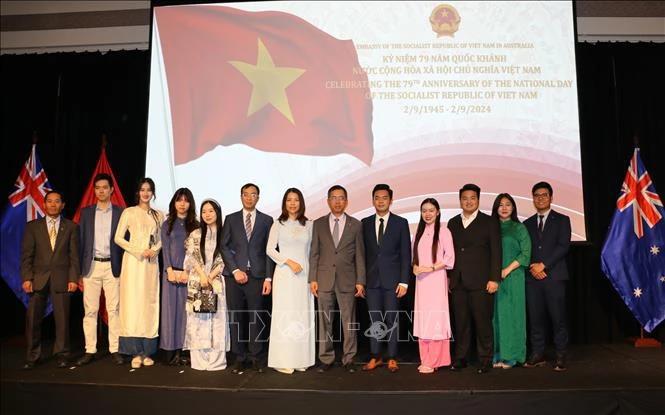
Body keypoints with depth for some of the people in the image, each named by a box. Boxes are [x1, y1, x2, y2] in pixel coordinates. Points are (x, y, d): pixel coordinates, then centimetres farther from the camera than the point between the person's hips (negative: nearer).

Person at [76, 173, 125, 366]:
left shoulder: (120, 212, 4)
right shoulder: (86, 212, 8)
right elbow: (81, 241, 7)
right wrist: (79, 270, 1)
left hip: (112, 266, -1)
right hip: (91, 266, 2)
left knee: (114, 309, 2)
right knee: (90, 310, 5)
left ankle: (115, 350, 8)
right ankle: (90, 350, 13)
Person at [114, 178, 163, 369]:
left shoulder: (158, 215, 13)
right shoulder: (129, 212, 3)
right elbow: (118, 238, -2)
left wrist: (155, 250, -6)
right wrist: (139, 251, -11)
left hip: (151, 263, 3)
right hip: (133, 262, -3)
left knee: (150, 305, 3)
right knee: (133, 304, -5)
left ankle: (147, 351, 9)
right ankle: (136, 353, 1)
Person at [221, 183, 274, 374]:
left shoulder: (266, 220, 9)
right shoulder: (231, 219, 11)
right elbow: (224, 247, 5)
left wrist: (268, 277, -2)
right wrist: (235, 270, -6)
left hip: (257, 275, -1)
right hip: (234, 274, 1)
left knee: (256, 317, 1)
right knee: (236, 317, 3)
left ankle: (255, 357, 11)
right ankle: (239, 357, 13)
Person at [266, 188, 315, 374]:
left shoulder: (308, 224, 8)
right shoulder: (278, 224, 2)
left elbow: (312, 250, 11)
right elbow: (270, 250, -1)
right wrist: (289, 262, -11)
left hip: (304, 274, 2)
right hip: (284, 274, -2)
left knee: (303, 315, 5)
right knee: (284, 315, -1)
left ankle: (301, 359, 15)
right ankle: (283, 360, 6)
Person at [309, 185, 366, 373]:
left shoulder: (355, 225, 4)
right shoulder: (318, 224, 5)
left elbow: (360, 255, 3)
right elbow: (314, 253, 5)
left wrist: (360, 281, -2)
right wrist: (312, 279, -1)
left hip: (347, 280, -1)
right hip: (324, 280, 1)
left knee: (349, 322, 6)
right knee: (324, 322, 7)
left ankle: (349, 358, 19)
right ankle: (326, 358, 19)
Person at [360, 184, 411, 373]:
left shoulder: (401, 223, 0)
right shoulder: (365, 223, 7)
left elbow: (405, 254, -2)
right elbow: (363, 253, 8)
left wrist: (404, 281, -7)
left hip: (392, 279, -2)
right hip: (372, 279, 2)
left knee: (392, 319, 4)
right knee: (374, 320, 7)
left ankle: (392, 358, 14)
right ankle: (375, 357, 17)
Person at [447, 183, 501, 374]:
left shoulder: (489, 222, 4)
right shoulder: (452, 223, 14)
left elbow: (496, 252, -1)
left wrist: (494, 279, -8)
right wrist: (449, 276, 8)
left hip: (480, 282, -3)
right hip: (458, 282, 3)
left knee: (483, 322, 0)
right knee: (460, 322, 7)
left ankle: (485, 360, 11)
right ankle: (460, 358, 16)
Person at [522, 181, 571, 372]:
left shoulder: (562, 220, 6)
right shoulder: (528, 223, 16)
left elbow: (563, 246, -5)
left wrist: (543, 265, -12)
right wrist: (532, 268, -6)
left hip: (554, 276, -3)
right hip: (533, 277, 3)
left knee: (558, 317, -2)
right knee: (535, 318, 4)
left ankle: (560, 356, 7)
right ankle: (537, 354, 12)